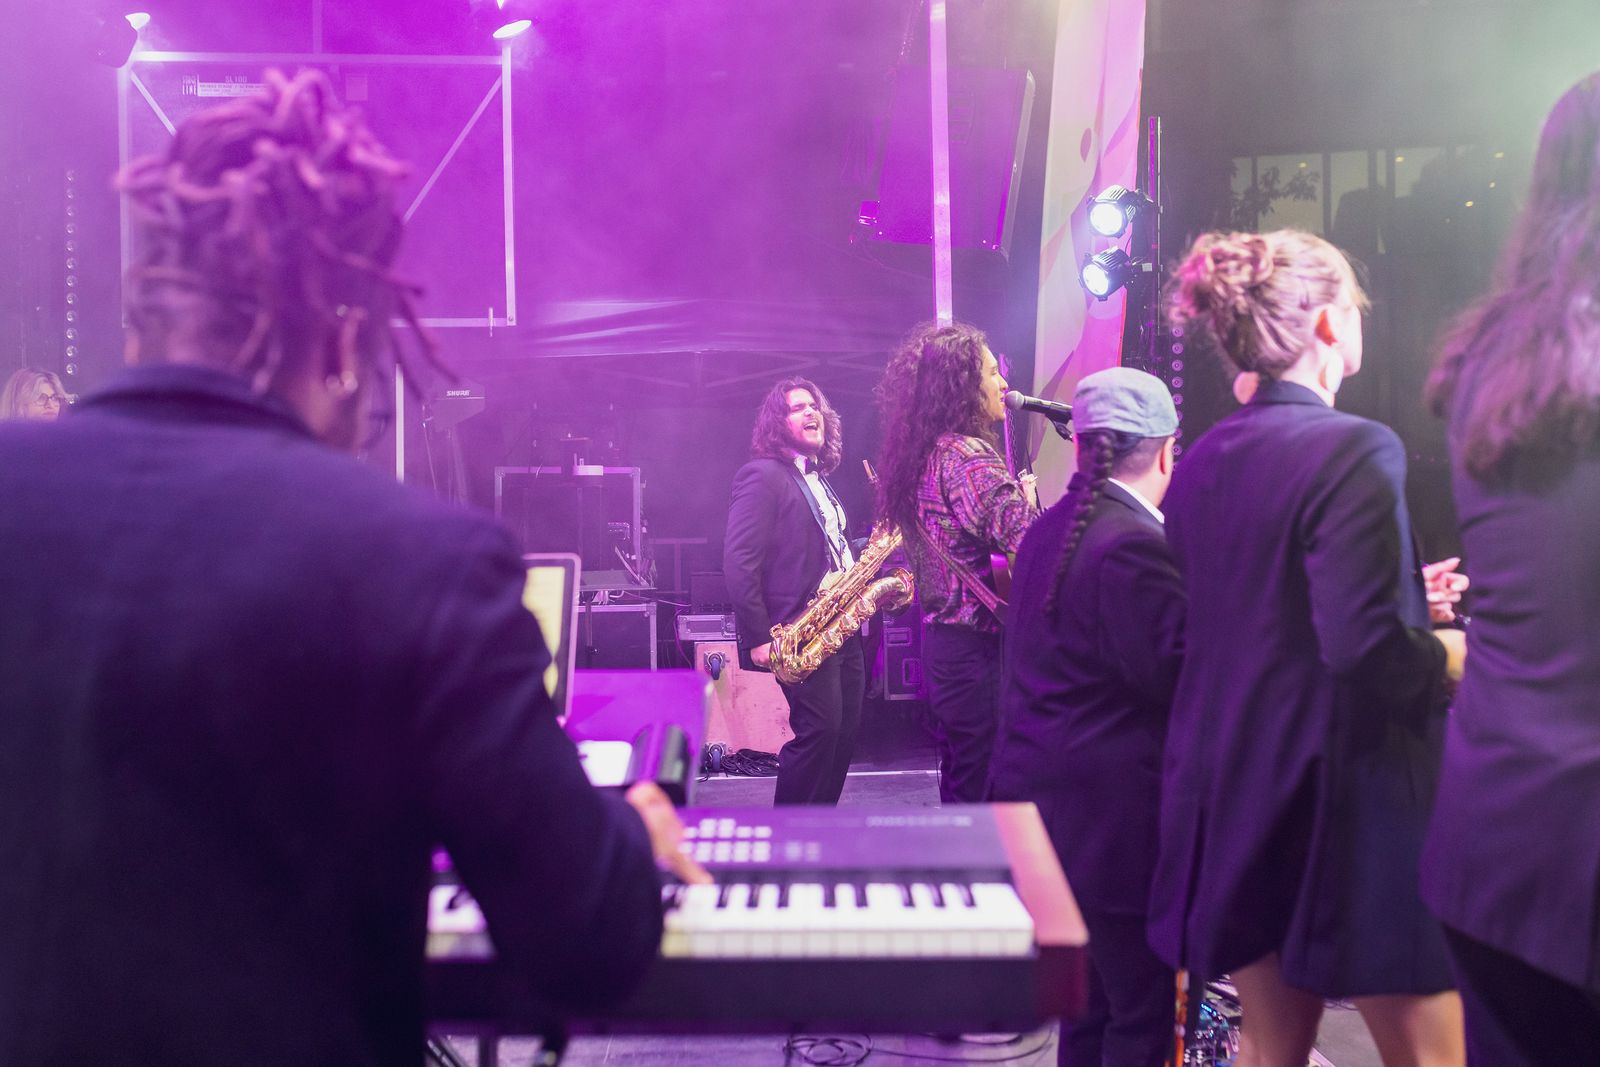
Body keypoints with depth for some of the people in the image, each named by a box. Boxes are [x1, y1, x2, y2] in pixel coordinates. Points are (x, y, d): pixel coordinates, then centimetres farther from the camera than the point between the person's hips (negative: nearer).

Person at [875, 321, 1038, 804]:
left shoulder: (921, 454, 13)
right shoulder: (968, 455, -17)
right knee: (989, 790, -3)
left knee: (960, 782, 19)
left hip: (941, 634, 10)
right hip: (979, 643, -10)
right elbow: (1024, 541, -25)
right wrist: (1028, 497, -5)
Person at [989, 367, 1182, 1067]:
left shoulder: (1050, 530, 10)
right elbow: (1177, 672, -22)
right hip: (1115, 818, -9)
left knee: (1090, 1000, 21)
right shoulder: (1136, 544, -20)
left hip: (1041, 793, 10)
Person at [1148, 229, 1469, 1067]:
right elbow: (1365, 647, -25)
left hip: (1233, 792, 8)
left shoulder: (1203, 460, 6)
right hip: (1345, 797, -7)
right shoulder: (1353, 449, -16)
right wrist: (1449, 654, -5)